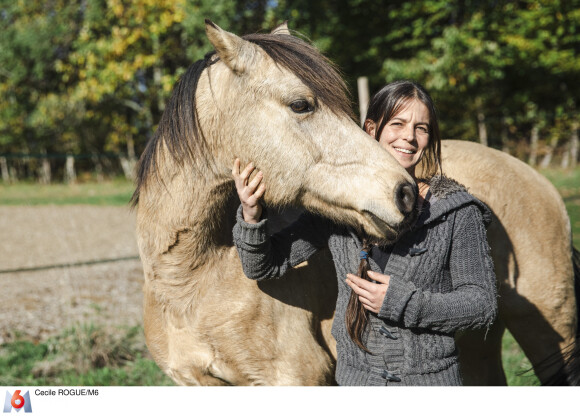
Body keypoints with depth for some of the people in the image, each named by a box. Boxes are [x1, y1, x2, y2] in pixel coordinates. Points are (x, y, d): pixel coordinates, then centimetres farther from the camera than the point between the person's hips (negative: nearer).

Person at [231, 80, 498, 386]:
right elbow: (263, 266, 1)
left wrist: (403, 303, -19)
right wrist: (251, 216, -18)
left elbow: (483, 303, -8)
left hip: (432, 379, -1)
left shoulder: (455, 211, -7)